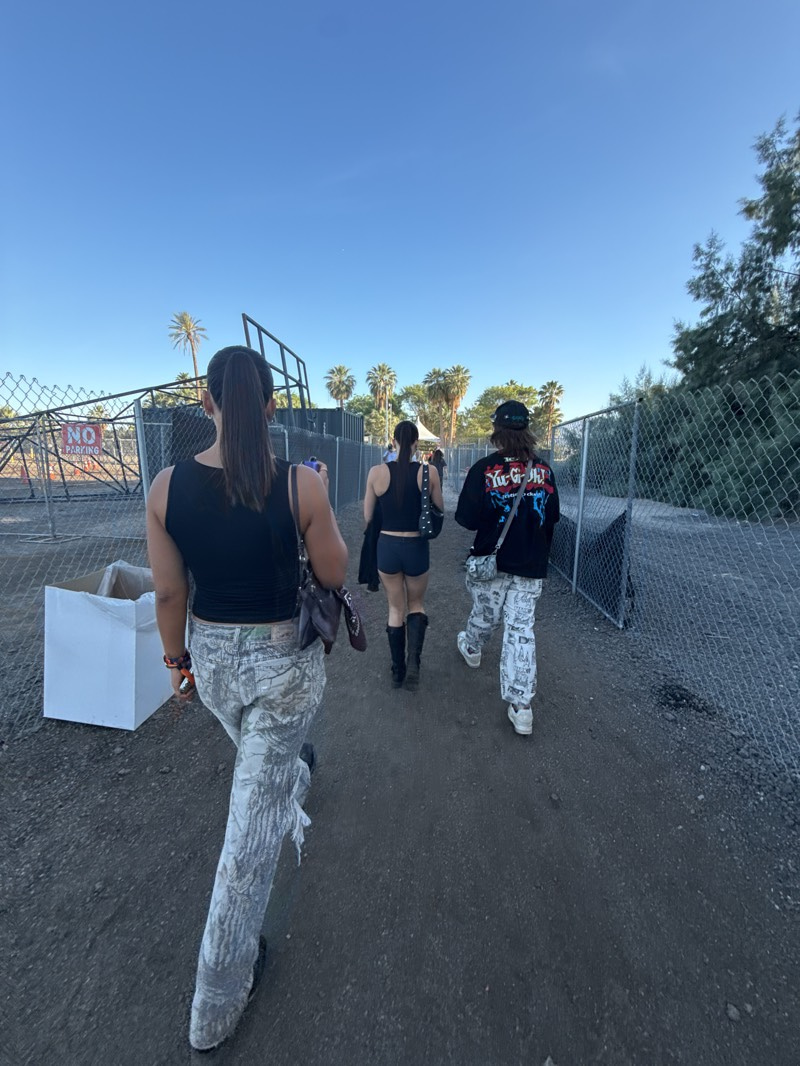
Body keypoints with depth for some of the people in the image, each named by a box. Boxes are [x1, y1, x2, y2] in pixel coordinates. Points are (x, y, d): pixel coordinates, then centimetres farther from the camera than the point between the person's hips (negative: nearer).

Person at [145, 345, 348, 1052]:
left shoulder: (167, 487, -10)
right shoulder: (302, 485, -19)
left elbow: (168, 593, -3)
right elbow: (334, 575, -8)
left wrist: (176, 656, 13)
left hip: (212, 656, 4)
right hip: (287, 657, -3)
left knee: (263, 756, 37)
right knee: (254, 818, 14)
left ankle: (297, 779, 70)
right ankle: (216, 1006, 35)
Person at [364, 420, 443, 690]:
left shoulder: (377, 472, -8)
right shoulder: (429, 472, -9)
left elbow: (368, 517, -1)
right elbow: (439, 511, 4)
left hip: (387, 547, 1)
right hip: (417, 548, 0)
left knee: (396, 609, 18)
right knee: (416, 604, 23)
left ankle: (397, 671, 28)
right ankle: (413, 662, 5)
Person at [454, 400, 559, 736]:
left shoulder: (484, 468, -14)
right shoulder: (544, 470, -1)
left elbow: (467, 519, -15)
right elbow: (552, 516, 8)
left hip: (492, 560, -2)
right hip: (531, 566, 2)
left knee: (485, 614, 22)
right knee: (521, 629, 6)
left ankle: (471, 648, 52)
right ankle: (521, 705, 10)